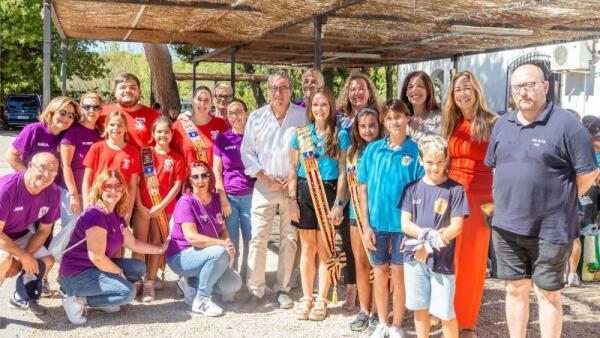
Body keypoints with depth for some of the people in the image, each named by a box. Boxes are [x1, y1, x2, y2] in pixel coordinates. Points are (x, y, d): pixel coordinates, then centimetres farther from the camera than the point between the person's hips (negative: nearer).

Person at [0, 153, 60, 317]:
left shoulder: (53, 192, -17)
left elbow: (44, 230, -6)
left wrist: (22, 258, -17)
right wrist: (24, 256, -26)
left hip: (19, 234, 7)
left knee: (47, 260, 0)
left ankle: (21, 297, 23)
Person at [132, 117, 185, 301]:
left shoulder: (176, 157, 3)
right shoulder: (144, 153, 3)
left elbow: (177, 184, -1)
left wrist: (161, 206, -8)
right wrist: (139, 205, -9)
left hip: (164, 208, 1)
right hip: (142, 207, 0)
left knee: (157, 244, 4)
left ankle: (149, 283, 13)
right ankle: (136, 281, 9)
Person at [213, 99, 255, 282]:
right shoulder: (222, 139, 5)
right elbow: (216, 171, 4)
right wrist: (223, 199, -4)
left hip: (250, 196, 0)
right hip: (228, 196, 0)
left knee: (252, 240, 3)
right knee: (231, 243, 2)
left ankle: (248, 278, 18)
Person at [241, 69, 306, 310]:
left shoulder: (303, 117, -1)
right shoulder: (256, 117, 4)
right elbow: (247, 152, 5)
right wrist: (266, 178, -5)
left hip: (293, 185, -1)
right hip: (264, 186, 1)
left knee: (289, 238, 6)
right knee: (258, 238, -2)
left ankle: (283, 289, 18)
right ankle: (255, 290, 7)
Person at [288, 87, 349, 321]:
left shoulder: (341, 135, 0)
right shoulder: (300, 134, 6)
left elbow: (343, 171, -3)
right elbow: (293, 169, 7)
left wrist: (339, 203, -9)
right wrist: (292, 199, -1)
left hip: (328, 192, -2)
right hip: (304, 191, 2)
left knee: (324, 249, 4)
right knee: (307, 248, 9)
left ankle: (321, 300, 16)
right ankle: (306, 298, 21)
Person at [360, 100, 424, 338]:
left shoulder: (415, 151, -6)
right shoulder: (372, 149, 0)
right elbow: (363, 189, 2)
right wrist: (366, 225, -2)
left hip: (403, 223, -2)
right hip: (377, 222, 2)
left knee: (399, 274, 7)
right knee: (380, 272, 13)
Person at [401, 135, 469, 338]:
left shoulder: (455, 189, -4)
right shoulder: (412, 188, 4)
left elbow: (456, 227, -7)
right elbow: (405, 224, 1)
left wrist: (430, 245, -16)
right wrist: (427, 235, -17)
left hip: (442, 260, -3)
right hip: (414, 256, 3)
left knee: (445, 312, 0)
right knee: (420, 307, 13)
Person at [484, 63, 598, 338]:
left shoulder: (565, 124, -11)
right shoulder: (502, 124, 8)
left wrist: (558, 200, -1)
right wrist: (505, 201, 10)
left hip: (549, 230, -5)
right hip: (506, 226, 5)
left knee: (548, 295, 8)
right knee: (515, 290, 15)